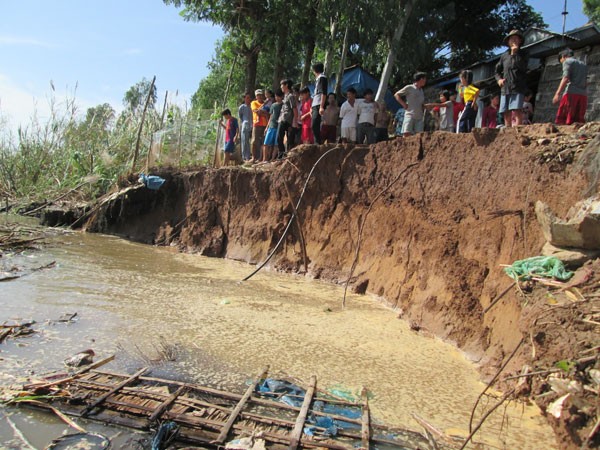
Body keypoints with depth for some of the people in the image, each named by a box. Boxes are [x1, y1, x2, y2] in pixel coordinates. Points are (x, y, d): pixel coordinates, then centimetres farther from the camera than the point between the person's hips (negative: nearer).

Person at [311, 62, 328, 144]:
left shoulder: (322, 78, -4)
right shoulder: (317, 79, 22)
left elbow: (323, 93, -14)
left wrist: (321, 107, -21)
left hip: (319, 105, -9)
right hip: (315, 106, 9)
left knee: (314, 125, -16)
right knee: (314, 126, 7)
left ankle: (318, 143, -17)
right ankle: (317, 143, 9)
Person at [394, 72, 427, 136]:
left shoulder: (421, 91, 21)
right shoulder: (409, 88, 2)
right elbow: (396, 95, 1)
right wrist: (404, 104, -5)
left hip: (420, 117, 6)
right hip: (410, 115, -6)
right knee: (407, 134, -15)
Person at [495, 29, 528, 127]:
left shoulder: (522, 54, 9)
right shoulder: (504, 56, 18)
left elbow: (522, 67, -8)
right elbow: (497, 71, 25)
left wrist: (514, 53, -9)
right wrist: (499, 79, 3)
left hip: (518, 88, -4)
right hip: (505, 89, 4)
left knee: (517, 111, -18)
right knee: (506, 114, 1)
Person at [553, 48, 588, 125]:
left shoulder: (567, 61, 6)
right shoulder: (583, 64, 27)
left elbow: (565, 78, -9)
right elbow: (586, 83, 23)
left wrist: (557, 93, -16)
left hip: (572, 92, -7)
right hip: (583, 94, 7)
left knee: (562, 119, -11)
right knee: (579, 120, 2)